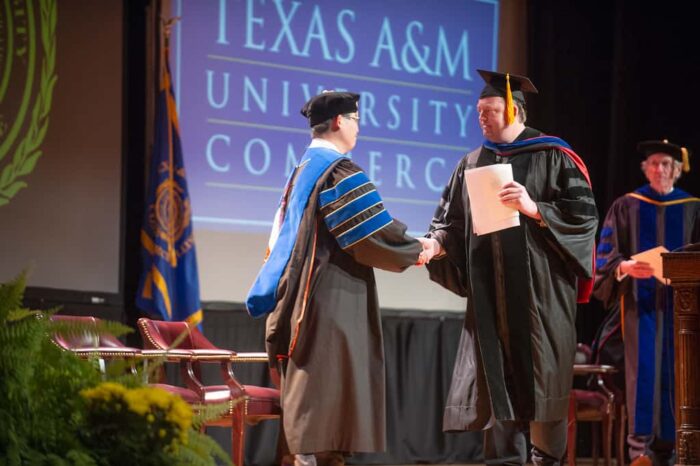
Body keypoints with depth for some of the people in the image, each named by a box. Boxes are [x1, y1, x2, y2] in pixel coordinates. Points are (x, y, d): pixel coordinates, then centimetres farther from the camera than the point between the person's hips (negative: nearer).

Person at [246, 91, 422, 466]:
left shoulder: (301, 171, 17)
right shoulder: (340, 172, -13)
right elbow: (377, 233, -17)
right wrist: (416, 251, -2)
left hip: (299, 295, 9)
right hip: (331, 298, -9)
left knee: (307, 387, 10)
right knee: (325, 386, -9)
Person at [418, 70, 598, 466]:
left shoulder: (553, 157, 0)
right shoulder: (473, 164, 14)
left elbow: (585, 214, -6)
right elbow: (453, 221, 11)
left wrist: (533, 208, -18)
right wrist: (437, 244, -10)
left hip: (540, 290, -4)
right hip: (490, 294, 4)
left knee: (542, 380, -1)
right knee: (495, 379, 0)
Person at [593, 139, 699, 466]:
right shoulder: (627, 206, 6)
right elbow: (608, 254, 1)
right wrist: (624, 267, -20)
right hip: (639, 298, -2)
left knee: (673, 370, 0)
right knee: (642, 367, -10)